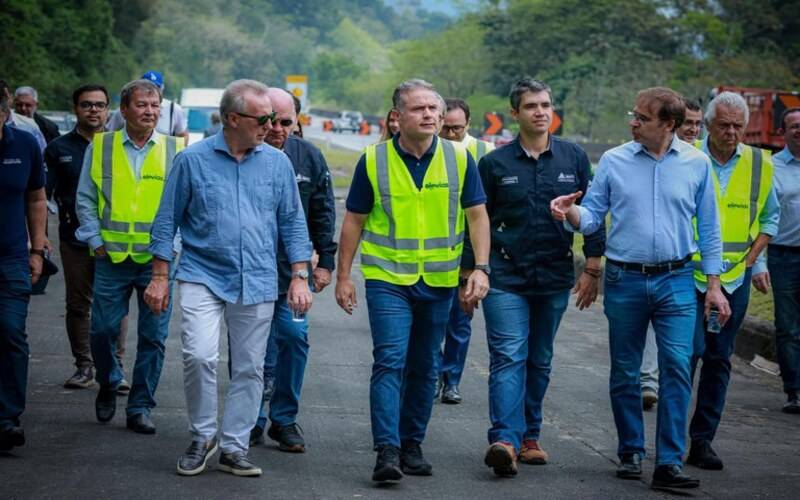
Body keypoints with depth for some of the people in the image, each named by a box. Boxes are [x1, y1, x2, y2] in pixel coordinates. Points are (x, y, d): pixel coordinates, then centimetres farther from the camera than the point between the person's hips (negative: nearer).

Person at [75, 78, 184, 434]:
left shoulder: (175, 151, 4)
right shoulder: (100, 147, 5)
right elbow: (85, 199, 9)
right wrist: (96, 241, 0)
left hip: (158, 259, 0)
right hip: (112, 257, 0)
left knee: (153, 337, 2)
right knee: (102, 330, 3)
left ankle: (140, 407, 14)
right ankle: (108, 385, 30)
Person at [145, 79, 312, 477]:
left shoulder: (277, 163, 4)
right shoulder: (193, 160, -2)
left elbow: (293, 223, 9)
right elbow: (167, 221, 3)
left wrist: (300, 277, 3)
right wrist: (160, 277, 0)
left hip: (257, 282, 3)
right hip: (202, 276, -3)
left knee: (249, 369, 5)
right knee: (199, 356, -18)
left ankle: (233, 448, 17)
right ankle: (202, 436, 3)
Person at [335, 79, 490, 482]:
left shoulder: (459, 158, 0)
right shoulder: (373, 160, -4)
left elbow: (477, 215, 5)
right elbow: (354, 221, 3)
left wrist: (481, 268, -6)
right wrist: (343, 276, 2)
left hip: (438, 280, 3)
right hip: (387, 278, -3)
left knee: (425, 368, 11)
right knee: (390, 361, -13)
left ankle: (412, 446, 22)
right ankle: (387, 451, -14)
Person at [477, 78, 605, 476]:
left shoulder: (574, 158, 5)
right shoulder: (494, 163, 1)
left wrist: (592, 269, 4)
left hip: (555, 278, 2)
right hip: (506, 276, -2)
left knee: (540, 361, 11)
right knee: (508, 357, -12)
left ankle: (529, 435, 21)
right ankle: (505, 439, -21)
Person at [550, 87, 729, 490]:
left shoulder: (697, 164, 2)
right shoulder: (613, 161, 2)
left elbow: (708, 228, 7)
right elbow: (592, 217, 3)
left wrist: (714, 284, 4)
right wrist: (570, 212, -20)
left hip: (675, 281, -1)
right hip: (625, 280, 1)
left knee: (678, 367, -12)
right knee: (624, 373, 8)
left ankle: (669, 462, -10)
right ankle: (630, 453, 22)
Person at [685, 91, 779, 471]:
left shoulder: (760, 165, 6)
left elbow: (770, 216, 16)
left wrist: (751, 258, 4)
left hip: (734, 277, 4)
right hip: (689, 272, -4)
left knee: (719, 358, 8)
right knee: (689, 350, -12)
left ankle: (702, 439, 15)